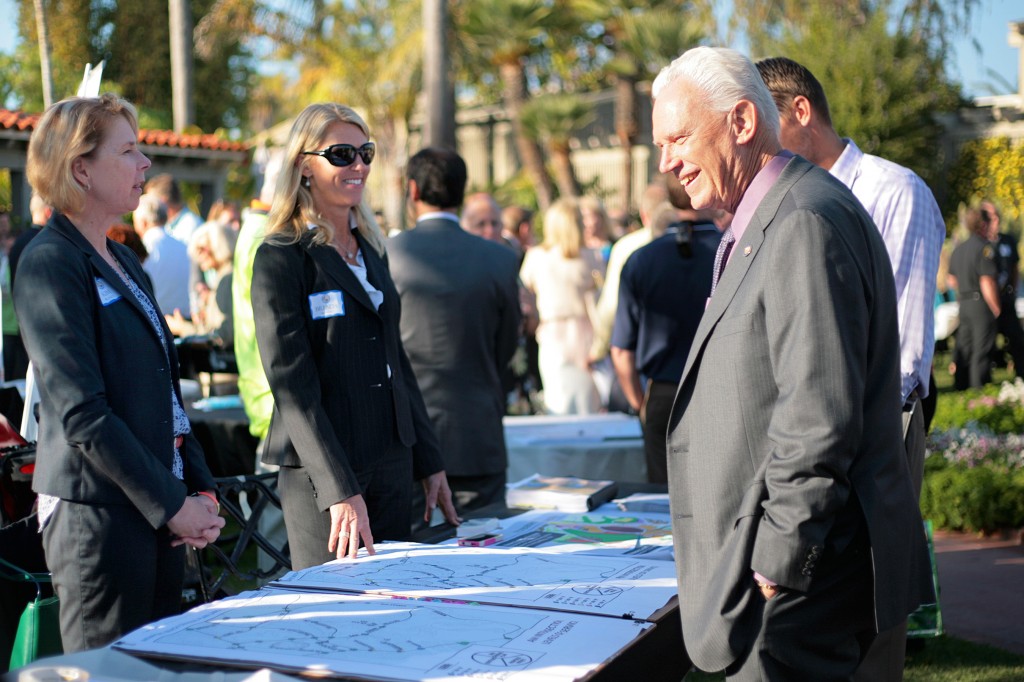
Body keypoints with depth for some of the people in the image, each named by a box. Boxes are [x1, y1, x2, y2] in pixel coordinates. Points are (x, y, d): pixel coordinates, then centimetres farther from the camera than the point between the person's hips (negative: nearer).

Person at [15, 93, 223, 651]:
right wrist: (170, 504, -16)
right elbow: (81, 413, -18)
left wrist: (200, 489, 6)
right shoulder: (50, 264, -12)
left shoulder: (123, 261, 16)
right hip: (96, 515, -8)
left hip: (160, 515, 8)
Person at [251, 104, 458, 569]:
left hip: (392, 463, 7)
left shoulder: (370, 250, 13)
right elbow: (292, 384, -15)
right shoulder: (280, 258, -9)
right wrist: (340, 491, -22)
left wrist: (429, 462, 15)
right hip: (321, 472, -7)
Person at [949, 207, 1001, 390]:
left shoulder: (958, 249, 12)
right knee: (982, 352, -3)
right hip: (982, 305, -8)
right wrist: (996, 309, -12)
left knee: (964, 349, 13)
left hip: (964, 304, 8)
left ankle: (961, 387, 19)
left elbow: (952, 281, 18)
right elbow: (987, 283, -20)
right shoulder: (985, 247, -14)